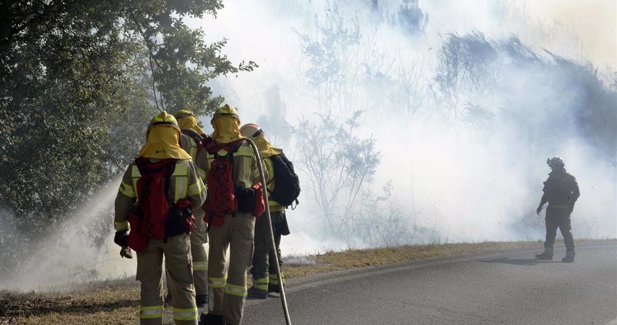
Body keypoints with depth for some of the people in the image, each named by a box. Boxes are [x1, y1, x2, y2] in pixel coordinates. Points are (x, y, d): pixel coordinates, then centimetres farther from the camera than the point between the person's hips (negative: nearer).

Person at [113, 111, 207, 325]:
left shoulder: (136, 166, -1)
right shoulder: (185, 163, -7)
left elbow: (123, 201, 3)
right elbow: (199, 197, -1)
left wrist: (121, 229, 16)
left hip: (145, 235, 2)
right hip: (176, 234, -2)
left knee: (150, 285, 9)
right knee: (183, 286, 9)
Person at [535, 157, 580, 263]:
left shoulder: (569, 178, -4)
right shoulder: (551, 178, 14)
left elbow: (576, 193, -8)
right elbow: (546, 193, 21)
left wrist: (570, 205, -17)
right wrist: (540, 206, 18)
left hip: (563, 210, -6)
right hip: (552, 209, 6)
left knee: (566, 232, -8)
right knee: (550, 231, 7)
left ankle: (570, 254, -6)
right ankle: (548, 252, 13)